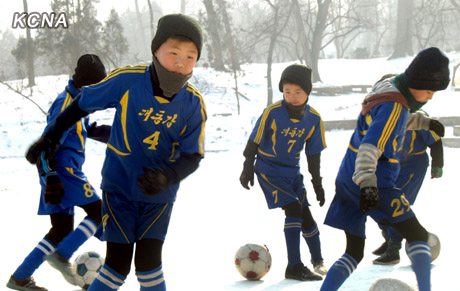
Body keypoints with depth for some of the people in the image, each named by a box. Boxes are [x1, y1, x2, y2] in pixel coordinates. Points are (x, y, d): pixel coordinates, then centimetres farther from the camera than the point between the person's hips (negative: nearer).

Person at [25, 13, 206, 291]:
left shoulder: (194, 103, -13)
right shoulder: (127, 80, -19)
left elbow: (192, 157, -9)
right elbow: (82, 104, -3)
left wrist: (167, 176, -29)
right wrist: (50, 137, 4)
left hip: (158, 194, 1)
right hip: (119, 187, -1)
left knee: (148, 260, -6)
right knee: (118, 264, -5)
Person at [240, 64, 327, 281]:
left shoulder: (314, 119, -5)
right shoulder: (272, 112, -18)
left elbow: (313, 153, 5)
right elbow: (254, 141, -8)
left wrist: (317, 183, 8)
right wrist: (248, 169, -5)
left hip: (292, 171, 5)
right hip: (268, 169, -4)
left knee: (305, 214, 7)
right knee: (293, 208, -18)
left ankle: (318, 261, 31)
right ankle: (294, 267, -11)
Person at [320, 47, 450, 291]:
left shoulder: (390, 86, 12)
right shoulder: (394, 105, -17)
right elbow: (370, 146, -30)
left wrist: (426, 122, 44)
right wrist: (367, 183, -41)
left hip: (347, 179, 9)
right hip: (374, 183, -9)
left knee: (354, 252, 10)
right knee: (417, 234, 3)